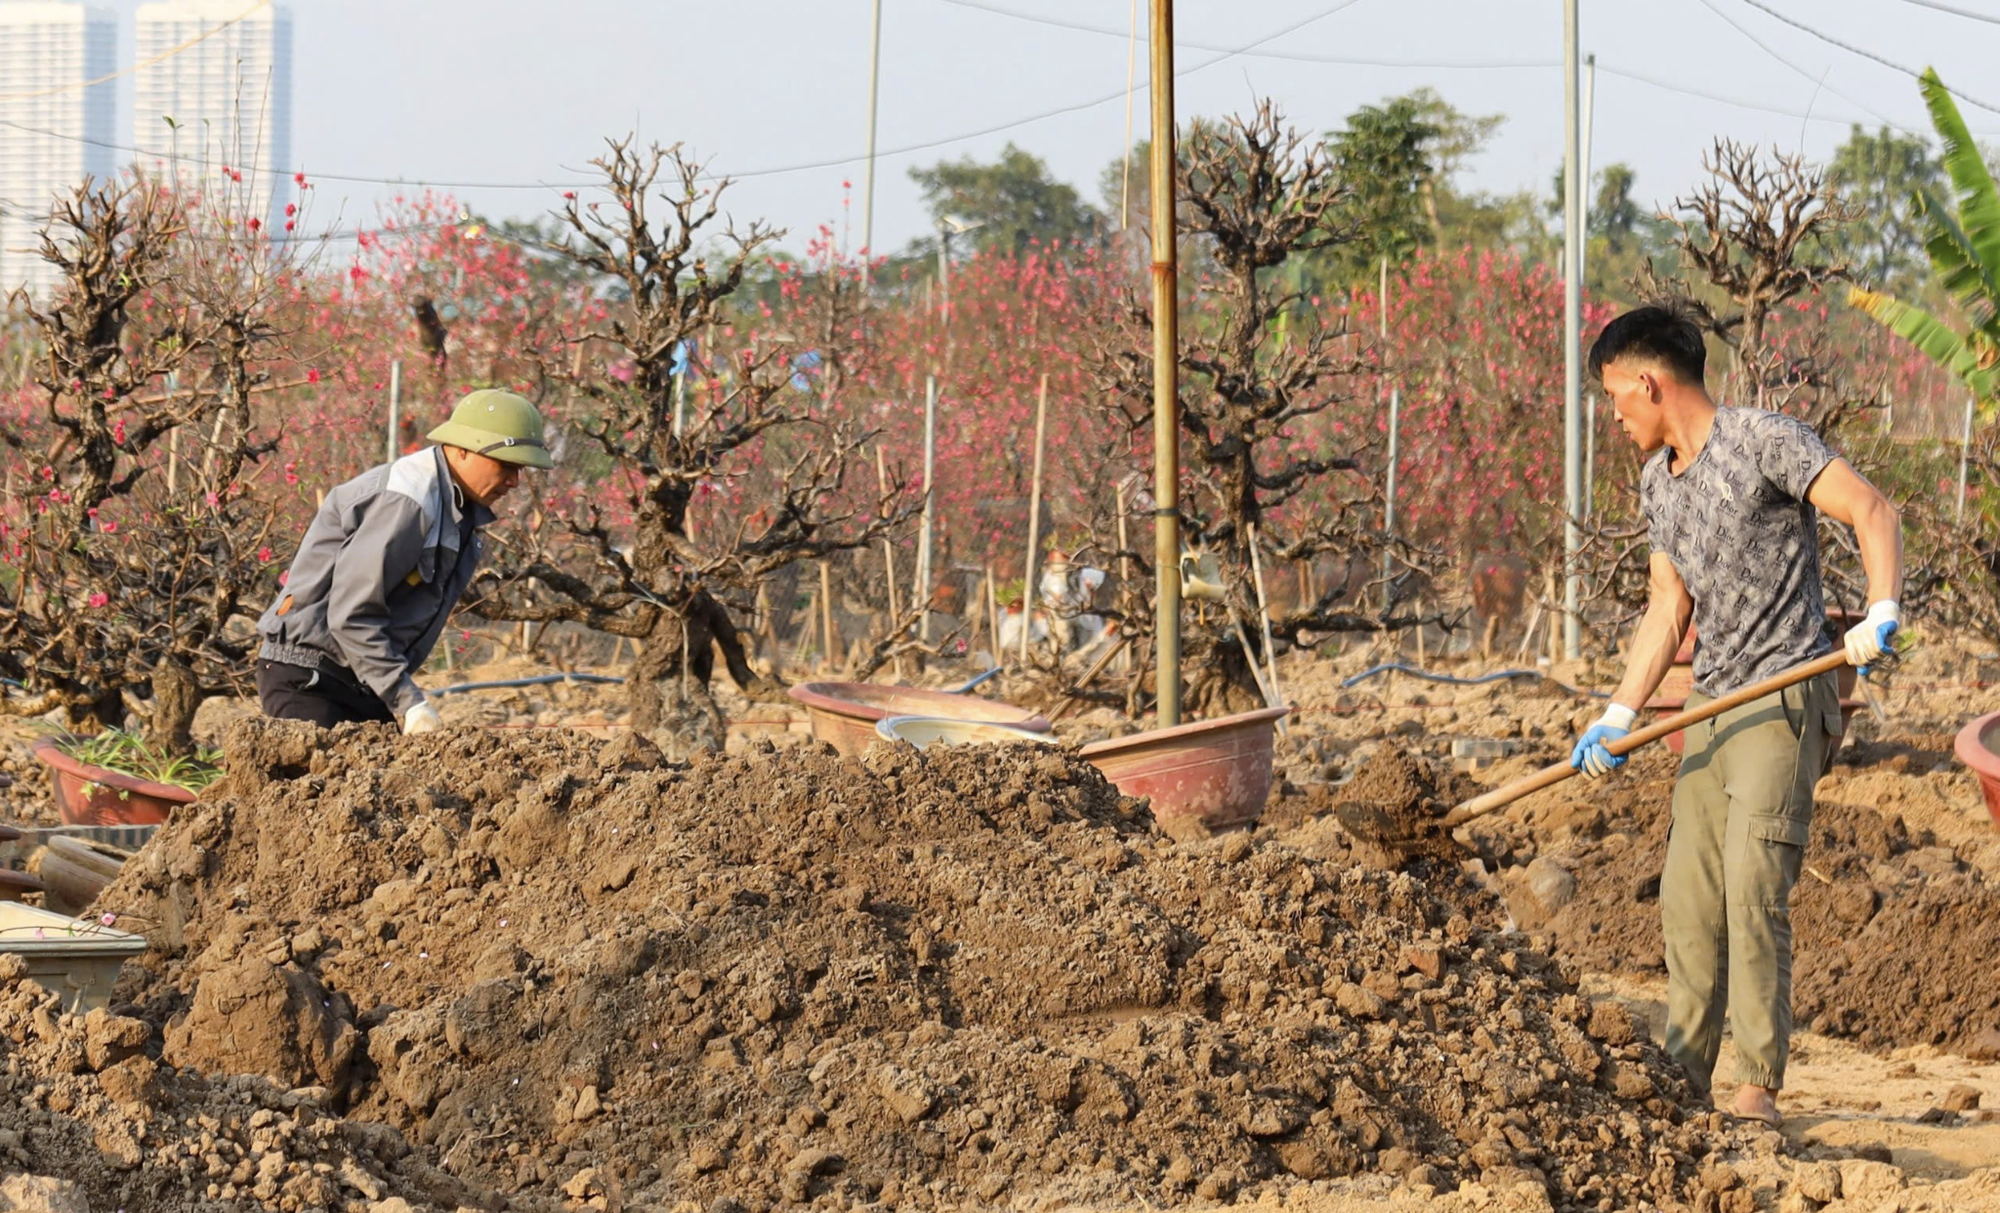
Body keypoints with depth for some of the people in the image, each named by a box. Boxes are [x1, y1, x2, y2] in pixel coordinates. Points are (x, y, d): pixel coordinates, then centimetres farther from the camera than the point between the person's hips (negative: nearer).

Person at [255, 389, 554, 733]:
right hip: (308, 679, -9)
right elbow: (351, 615, -25)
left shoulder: (460, 512, 11)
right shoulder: (409, 502, -21)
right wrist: (408, 703, -25)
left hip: (365, 687, 9)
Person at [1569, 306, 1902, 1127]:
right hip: (1714, 709, 8)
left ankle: (1758, 1089, -16)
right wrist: (1618, 719, 13)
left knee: (1754, 889, -16)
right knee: (1687, 897, 7)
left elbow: (1871, 511, -15)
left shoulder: (1764, 442, -10)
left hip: (1786, 697, -8)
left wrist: (1881, 615, -29)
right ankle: (1683, 1077, 16)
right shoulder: (1657, 483, 16)